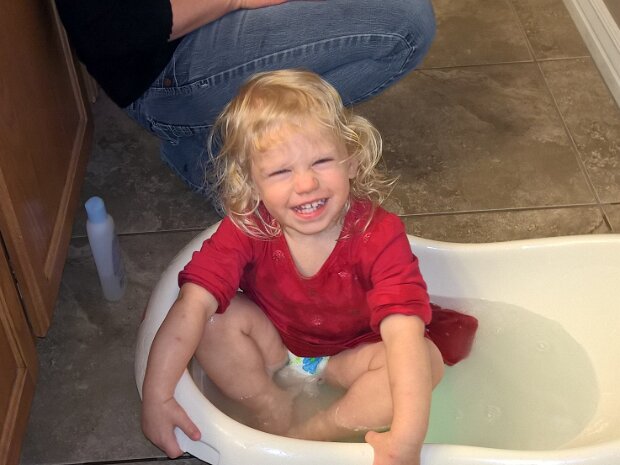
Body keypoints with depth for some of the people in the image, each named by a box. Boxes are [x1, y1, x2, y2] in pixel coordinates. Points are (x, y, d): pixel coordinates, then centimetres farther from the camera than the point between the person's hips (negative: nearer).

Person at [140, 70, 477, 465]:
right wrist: (158, 396, -39)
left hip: (352, 355, -1)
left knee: (427, 360, -27)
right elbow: (193, 303, -31)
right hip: (274, 346, 1)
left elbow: (404, 333, -41)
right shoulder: (245, 230, -25)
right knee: (219, 316, -25)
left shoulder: (379, 236, -32)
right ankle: (274, 412, -11)